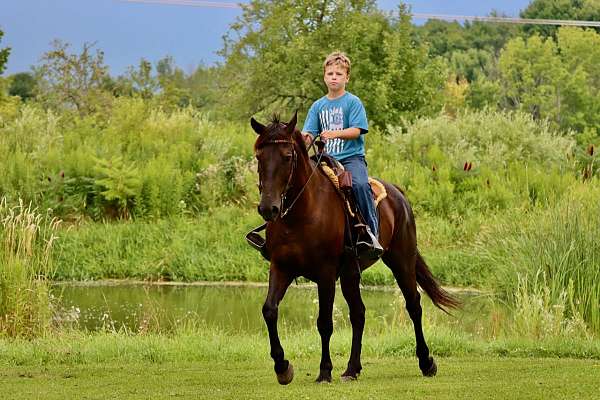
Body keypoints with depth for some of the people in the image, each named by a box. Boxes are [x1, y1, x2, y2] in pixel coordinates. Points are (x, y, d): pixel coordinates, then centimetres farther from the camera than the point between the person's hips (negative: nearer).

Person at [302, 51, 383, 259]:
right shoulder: (318, 106, 14)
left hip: (351, 156, -5)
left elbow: (356, 131, -9)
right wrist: (304, 137, -16)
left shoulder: (353, 102, 1)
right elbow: (309, 135, 8)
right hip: (326, 158, 5)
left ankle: (371, 232, -28)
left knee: (359, 183, -32)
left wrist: (334, 133, -25)